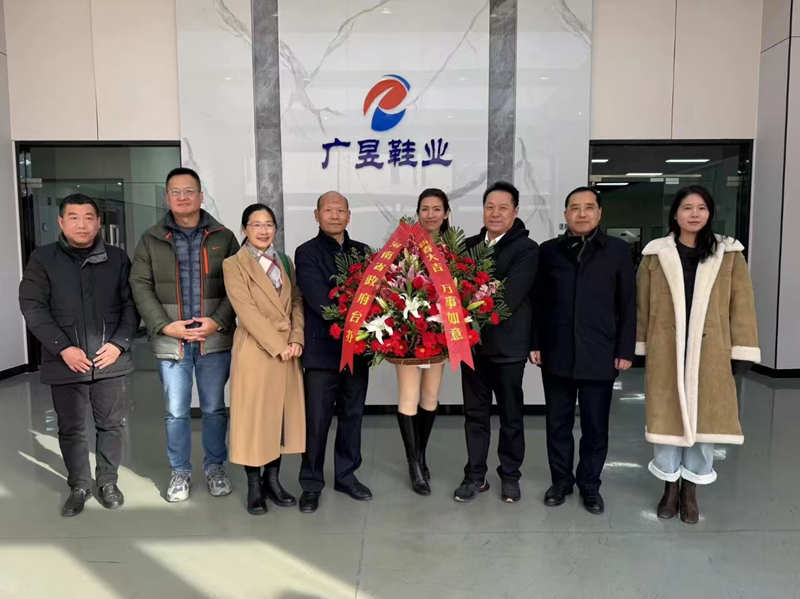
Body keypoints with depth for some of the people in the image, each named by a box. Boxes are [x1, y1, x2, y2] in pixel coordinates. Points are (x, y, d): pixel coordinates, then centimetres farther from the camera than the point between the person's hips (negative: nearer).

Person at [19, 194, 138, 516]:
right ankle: (78, 486, 28)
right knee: (71, 429, 10)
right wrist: (63, 348, -13)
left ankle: (108, 482, 27)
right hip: (65, 363, 0)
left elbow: (130, 305, 4)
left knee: (111, 425, 10)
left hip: (111, 360, 1)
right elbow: (33, 308, -4)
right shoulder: (42, 259, 1)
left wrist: (119, 343, -9)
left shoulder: (117, 258, 4)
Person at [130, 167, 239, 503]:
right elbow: (141, 286, 2)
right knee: (176, 412, 9)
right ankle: (180, 472, 26)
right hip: (170, 340, 1)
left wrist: (218, 321, -12)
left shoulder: (223, 237, 5)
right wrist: (165, 325, -10)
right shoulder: (151, 240, 7)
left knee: (214, 408, 10)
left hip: (214, 338, 0)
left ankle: (215, 467, 27)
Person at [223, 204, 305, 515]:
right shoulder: (234, 264, -3)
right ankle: (254, 486, 16)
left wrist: (296, 339, -7)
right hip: (254, 351, -5)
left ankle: (272, 480, 23)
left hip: (287, 351, 5)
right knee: (254, 416, 3)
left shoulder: (284, 262, 13)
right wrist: (278, 345, -15)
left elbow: (297, 303, 8)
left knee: (282, 414, 10)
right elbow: (247, 311, -12)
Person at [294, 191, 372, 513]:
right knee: (317, 419, 3)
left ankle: (346, 475, 29)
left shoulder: (362, 251, 11)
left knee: (352, 414, 14)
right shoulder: (306, 253, -3)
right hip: (322, 349, -4)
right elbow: (319, 301, -14)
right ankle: (311, 483, 19)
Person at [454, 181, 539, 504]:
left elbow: (509, 296, -19)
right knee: (475, 412, 13)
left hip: (507, 344, -4)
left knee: (510, 413, 11)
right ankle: (475, 475, 26)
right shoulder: (470, 245, 8)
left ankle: (510, 475, 28)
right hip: (472, 341, 4)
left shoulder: (526, 248, -8)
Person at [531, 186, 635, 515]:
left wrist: (625, 350, -2)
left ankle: (590, 484, 27)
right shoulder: (549, 250, 5)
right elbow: (538, 300, 5)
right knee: (557, 423, 11)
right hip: (557, 353, 1)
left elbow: (627, 305, 2)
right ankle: (561, 480, 28)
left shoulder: (618, 250, 3)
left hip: (599, 355, -1)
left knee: (595, 426, 9)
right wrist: (535, 343, 0)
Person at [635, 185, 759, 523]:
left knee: (704, 418, 7)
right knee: (667, 417, 7)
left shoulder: (729, 255, 4)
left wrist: (742, 350, -3)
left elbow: (741, 304, 2)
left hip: (710, 352, 1)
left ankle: (691, 490, 24)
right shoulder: (655, 255, 3)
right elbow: (642, 304, 5)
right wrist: (637, 347, 3)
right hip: (666, 352, 0)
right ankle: (670, 487, 23)